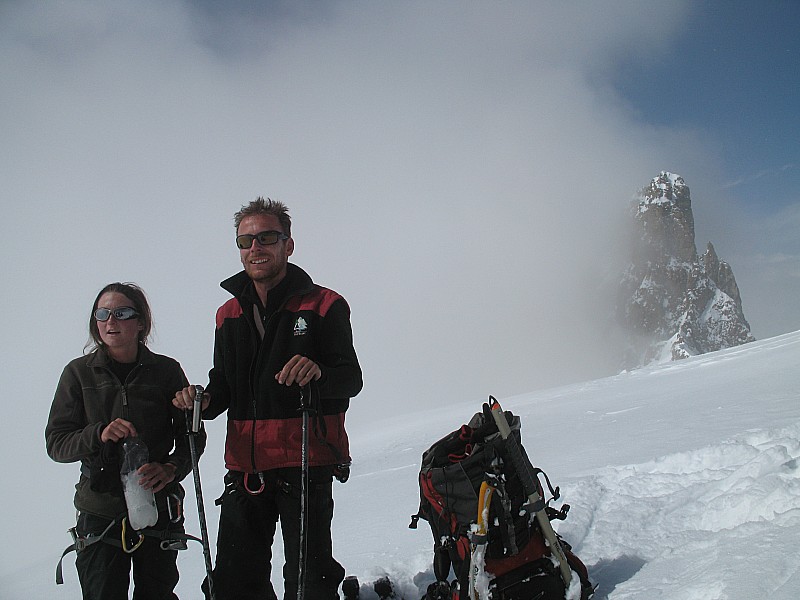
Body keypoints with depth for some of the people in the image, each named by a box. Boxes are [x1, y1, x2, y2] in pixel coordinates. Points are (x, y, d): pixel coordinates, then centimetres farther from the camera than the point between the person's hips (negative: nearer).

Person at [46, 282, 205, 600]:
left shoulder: (166, 370, 1)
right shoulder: (79, 372, 1)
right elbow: (56, 443, 0)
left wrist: (172, 468, -16)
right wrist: (98, 435, -19)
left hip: (159, 506, 0)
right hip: (100, 511, 0)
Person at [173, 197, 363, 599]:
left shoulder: (323, 305, -1)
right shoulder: (229, 314, 14)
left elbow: (352, 379, -6)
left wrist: (318, 373, -28)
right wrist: (205, 400, -3)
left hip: (306, 463, -4)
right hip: (244, 465, 5)